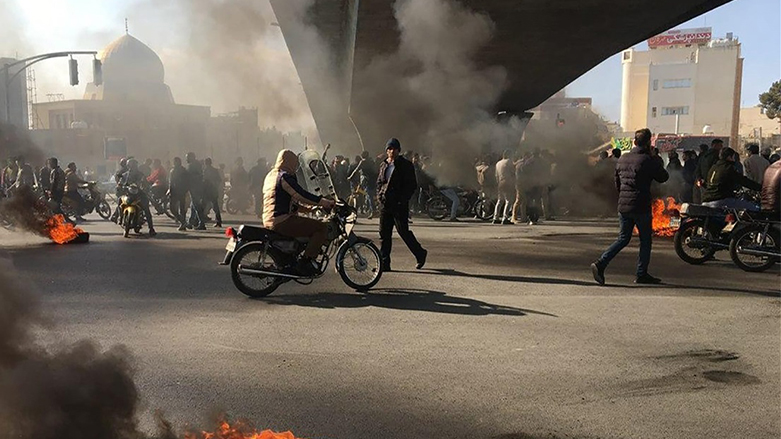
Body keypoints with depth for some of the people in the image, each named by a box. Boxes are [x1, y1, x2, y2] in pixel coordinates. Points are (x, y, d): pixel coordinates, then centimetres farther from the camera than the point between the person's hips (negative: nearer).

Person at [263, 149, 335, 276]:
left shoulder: (270, 175, 20)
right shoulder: (285, 177, -11)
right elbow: (303, 195, -18)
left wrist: (310, 207, 24)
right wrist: (328, 203, -13)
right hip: (282, 221, -10)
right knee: (322, 227, -13)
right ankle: (306, 262, -16)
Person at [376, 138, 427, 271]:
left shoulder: (406, 165, -3)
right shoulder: (384, 165, 14)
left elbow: (412, 185, -6)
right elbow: (379, 183, 23)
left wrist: (403, 200, -14)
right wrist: (379, 195, 7)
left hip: (399, 205, -6)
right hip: (385, 204, 6)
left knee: (404, 232, -3)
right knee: (384, 234, 3)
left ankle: (420, 254, 19)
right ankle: (384, 264, 8)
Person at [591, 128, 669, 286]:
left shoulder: (622, 159, 8)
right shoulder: (648, 160, -11)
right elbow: (663, 178, 2)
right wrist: (660, 165, 17)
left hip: (623, 206, 6)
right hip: (640, 207, -6)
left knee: (623, 238, 13)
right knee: (645, 240, 10)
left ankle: (601, 263, -3)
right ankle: (641, 274, 15)